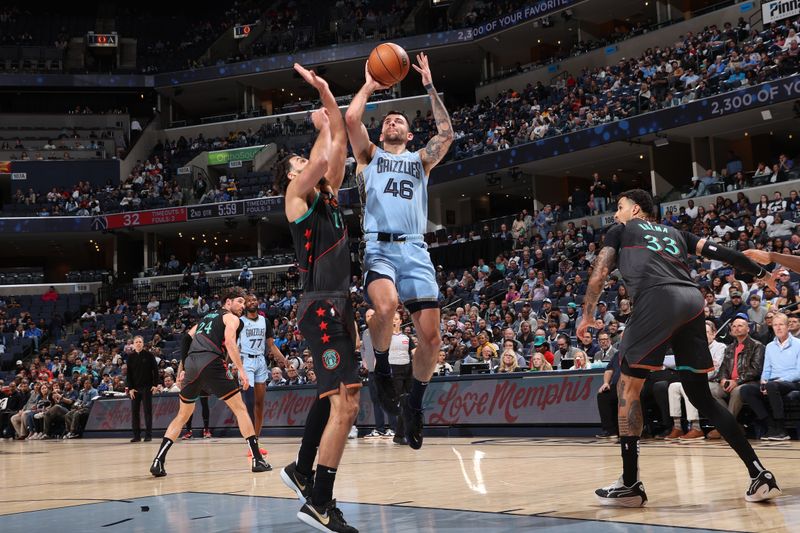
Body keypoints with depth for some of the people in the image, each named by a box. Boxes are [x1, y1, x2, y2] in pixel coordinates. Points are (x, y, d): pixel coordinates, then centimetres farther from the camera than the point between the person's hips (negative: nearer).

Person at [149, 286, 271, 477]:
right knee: (240, 409, 4)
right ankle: (257, 460, 0)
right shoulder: (231, 318, 9)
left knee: (183, 415, 20)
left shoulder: (207, 317, 30)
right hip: (211, 364, -6)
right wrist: (241, 370, -13)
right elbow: (229, 342, -9)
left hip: (191, 365, 6)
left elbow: (187, 338, 25)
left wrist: (182, 367, 27)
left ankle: (158, 461, 10)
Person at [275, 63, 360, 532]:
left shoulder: (328, 193, 19)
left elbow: (339, 145, 18)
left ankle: (302, 472, 34)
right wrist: (322, 126, -2)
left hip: (338, 306, 10)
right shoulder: (297, 196, -3)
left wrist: (325, 93, 16)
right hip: (322, 308, -9)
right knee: (346, 404, -16)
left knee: (333, 396, 20)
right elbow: (323, 157, -21)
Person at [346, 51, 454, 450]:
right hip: (379, 247, -2)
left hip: (415, 250, 2)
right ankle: (381, 366, -5)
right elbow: (351, 119, 4)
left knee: (431, 335, -7)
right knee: (386, 305, -34)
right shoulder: (370, 156, 19)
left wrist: (430, 87, 12)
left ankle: (414, 403, 16)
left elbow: (446, 133, 7)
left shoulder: (421, 160, 24)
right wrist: (369, 87, 17)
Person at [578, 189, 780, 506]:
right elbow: (718, 252, 24)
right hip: (692, 301, 6)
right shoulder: (675, 233, 33)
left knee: (628, 388, 4)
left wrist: (587, 316, 21)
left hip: (658, 300, -5)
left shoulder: (621, 231, 21)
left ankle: (630, 485, 2)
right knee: (700, 396, 12)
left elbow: (600, 273, 13)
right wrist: (760, 273, 30)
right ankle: (760, 475, 4)